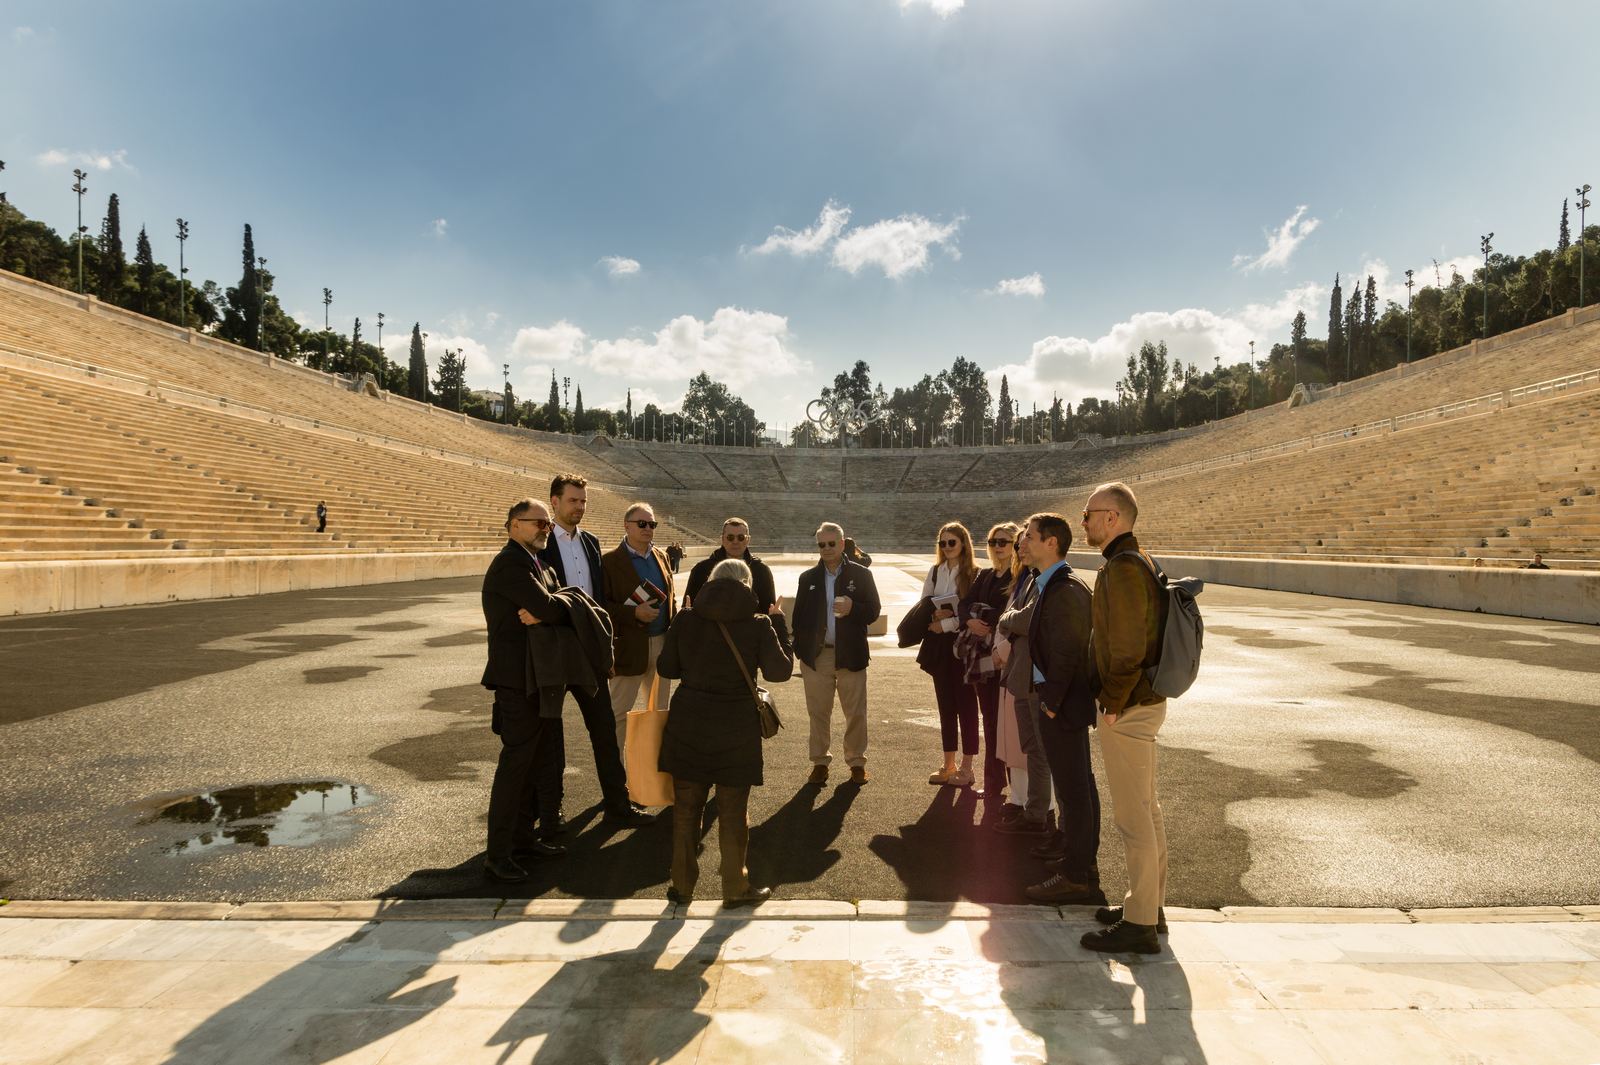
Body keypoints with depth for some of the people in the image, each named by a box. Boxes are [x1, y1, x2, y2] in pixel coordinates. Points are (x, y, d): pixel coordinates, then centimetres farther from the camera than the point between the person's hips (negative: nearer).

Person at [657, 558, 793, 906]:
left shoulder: (685, 620, -3)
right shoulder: (759, 624, -9)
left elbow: (666, 668, 3)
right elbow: (780, 671, -6)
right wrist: (779, 624, 2)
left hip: (688, 725, 2)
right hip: (737, 728, -2)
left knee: (686, 807, 15)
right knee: (733, 812, 11)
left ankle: (682, 885, 25)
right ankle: (736, 888, 21)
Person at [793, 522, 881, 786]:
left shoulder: (861, 574, 2)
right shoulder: (808, 578, 8)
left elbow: (874, 610, 1)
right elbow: (799, 616, 9)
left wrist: (853, 609, -19)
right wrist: (799, 649, 0)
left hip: (850, 655, -1)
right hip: (816, 655, 2)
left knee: (855, 712, 5)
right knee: (818, 712, 8)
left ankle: (857, 762, 20)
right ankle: (820, 762, 20)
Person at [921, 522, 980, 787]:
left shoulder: (974, 574, -8)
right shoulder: (935, 572, 8)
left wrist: (947, 622, -14)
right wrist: (935, 614, -10)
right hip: (939, 644, 5)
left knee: (966, 704, 2)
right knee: (945, 705, 11)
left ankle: (966, 767, 12)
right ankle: (949, 765, 21)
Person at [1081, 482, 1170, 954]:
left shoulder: (1122, 568, -19)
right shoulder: (1140, 561, 13)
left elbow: (1127, 646, -24)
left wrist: (1114, 702, -15)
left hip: (1128, 709, -11)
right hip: (1146, 700, 11)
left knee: (1133, 817, -1)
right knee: (1146, 809, 19)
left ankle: (1139, 925, 10)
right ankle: (1150, 905, 32)